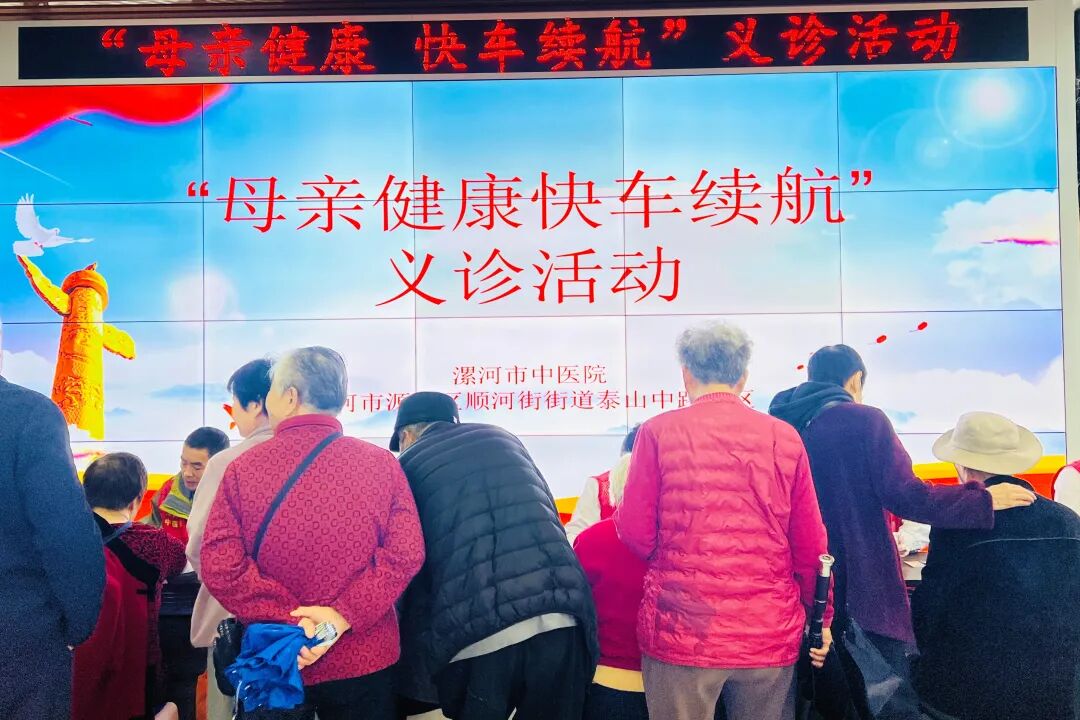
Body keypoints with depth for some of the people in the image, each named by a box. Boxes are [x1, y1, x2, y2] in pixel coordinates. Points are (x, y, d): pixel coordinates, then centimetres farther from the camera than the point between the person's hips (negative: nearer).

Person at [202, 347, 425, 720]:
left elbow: (219, 564, -14)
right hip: (366, 661, 0)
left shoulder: (243, 468, -7)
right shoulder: (381, 463, -6)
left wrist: (288, 619, -12)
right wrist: (343, 614, -15)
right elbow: (406, 552, -14)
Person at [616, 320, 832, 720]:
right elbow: (810, 542, 4)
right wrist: (820, 617, 18)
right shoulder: (784, 437, 0)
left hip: (683, 631, -2)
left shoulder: (659, 431, -7)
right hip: (770, 633, 3)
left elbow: (636, 534, -7)